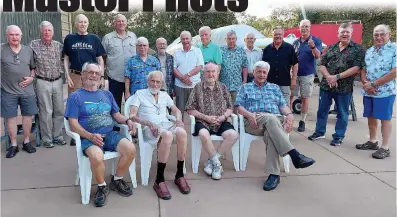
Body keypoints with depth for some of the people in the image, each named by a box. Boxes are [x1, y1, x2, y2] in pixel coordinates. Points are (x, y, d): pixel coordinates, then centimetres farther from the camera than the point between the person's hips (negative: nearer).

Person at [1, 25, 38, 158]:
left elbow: (33, 67, 13)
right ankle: (13, 145, 16)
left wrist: (31, 77, -4)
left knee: (27, 115, 7)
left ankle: (26, 142, 22)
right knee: (11, 117, 5)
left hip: (27, 90, 2)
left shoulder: (28, 50, 6)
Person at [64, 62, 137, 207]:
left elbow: (116, 115, 20)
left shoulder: (107, 94, 21)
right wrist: (90, 136, -20)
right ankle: (102, 187, -5)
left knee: (130, 149, -24)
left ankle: (117, 180, 4)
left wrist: (127, 121, -4)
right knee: (97, 157, -37)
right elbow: (73, 125, -3)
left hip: (110, 134, 5)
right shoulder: (75, 97, 5)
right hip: (89, 138, -4)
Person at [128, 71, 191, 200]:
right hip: (149, 128, -4)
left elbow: (176, 110, 21)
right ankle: (159, 180, -31)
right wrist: (148, 123, -18)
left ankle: (179, 175, -21)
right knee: (168, 135, -38)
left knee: (182, 132, -32)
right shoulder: (139, 94, 11)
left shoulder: (164, 95, 26)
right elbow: (132, 116, -1)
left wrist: (178, 119, -4)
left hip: (166, 124, 4)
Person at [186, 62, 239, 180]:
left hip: (221, 122, 3)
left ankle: (211, 161, -11)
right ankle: (216, 162, -13)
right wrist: (206, 117, -12)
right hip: (203, 122, -3)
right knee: (204, 134, -36)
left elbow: (230, 108, 12)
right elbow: (190, 109, -1)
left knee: (233, 134, -25)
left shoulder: (223, 87, 12)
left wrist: (223, 116, -8)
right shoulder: (197, 87, 3)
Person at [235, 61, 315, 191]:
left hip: (274, 123, 2)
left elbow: (283, 105, 16)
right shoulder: (245, 88, 23)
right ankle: (294, 155, -42)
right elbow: (239, 106, 9)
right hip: (253, 123, -2)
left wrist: (289, 114, -7)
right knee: (270, 118, -38)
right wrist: (249, 114, -13)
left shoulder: (275, 88, 29)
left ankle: (273, 174, -40)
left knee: (270, 134, -37)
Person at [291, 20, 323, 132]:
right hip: (294, 73, 3)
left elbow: (318, 56, -16)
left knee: (305, 98, 5)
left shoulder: (316, 40, -3)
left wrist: (313, 47, -35)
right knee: (289, 96, 3)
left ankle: (302, 122, 14)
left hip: (307, 74, -3)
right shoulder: (296, 42, 8)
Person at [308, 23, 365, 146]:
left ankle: (338, 137, 20)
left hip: (344, 88, -3)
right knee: (322, 110, 12)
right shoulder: (331, 48, 9)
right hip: (326, 85, 4)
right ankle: (319, 132, 27)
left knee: (342, 114, 7)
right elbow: (322, 64, 5)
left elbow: (356, 68, -12)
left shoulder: (358, 49, -3)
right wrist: (328, 77, -14)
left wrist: (337, 77, -18)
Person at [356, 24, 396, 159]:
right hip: (368, 91, 6)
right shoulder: (369, 51, 11)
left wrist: (373, 84, -17)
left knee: (385, 118, 1)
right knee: (371, 117, 13)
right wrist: (365, 83, -9)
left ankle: (385, 148, 9)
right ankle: (372, 142, 28)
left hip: (385, 92, -6)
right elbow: (363, 70, 12)